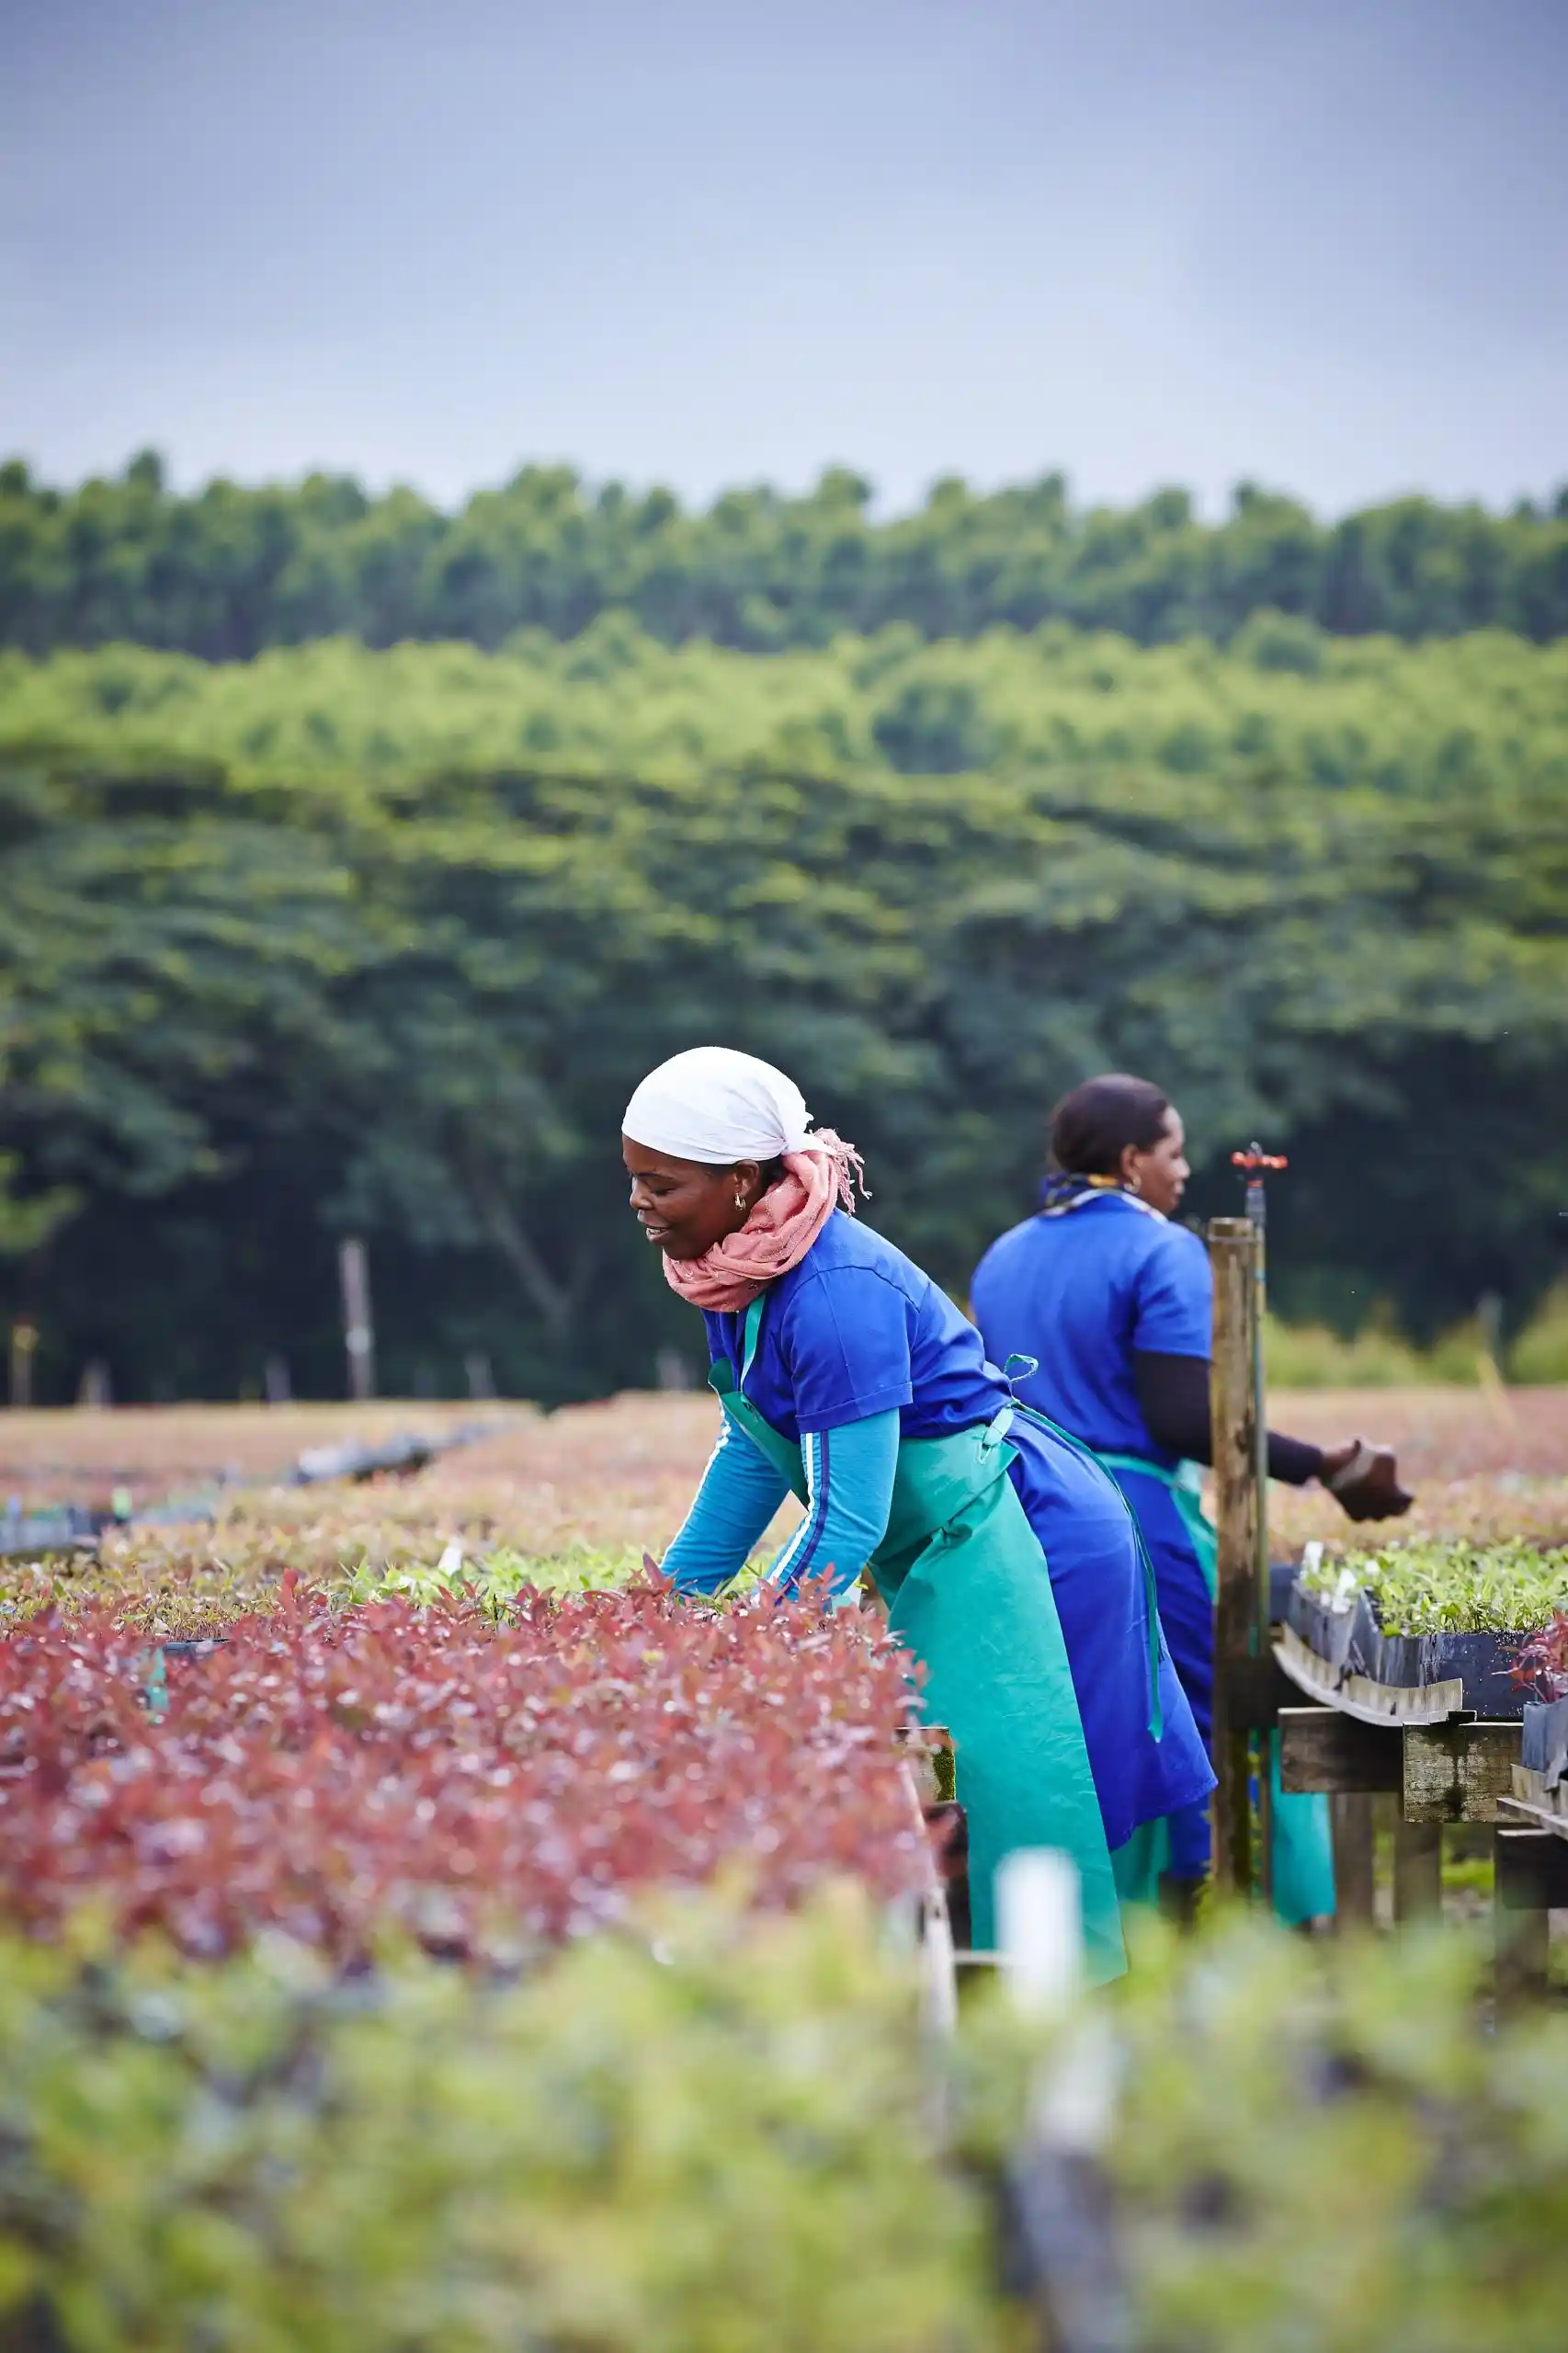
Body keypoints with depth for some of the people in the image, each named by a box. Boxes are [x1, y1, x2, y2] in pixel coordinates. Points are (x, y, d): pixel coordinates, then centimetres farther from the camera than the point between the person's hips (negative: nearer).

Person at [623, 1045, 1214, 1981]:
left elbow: (847, 1521, -27)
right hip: (945, 1559, 10)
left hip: (1016, 1549, -10)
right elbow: (753, 1451, 13)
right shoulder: (739, 1268, 1)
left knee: (997, 1798, -9)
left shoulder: (835, 1292, -27)